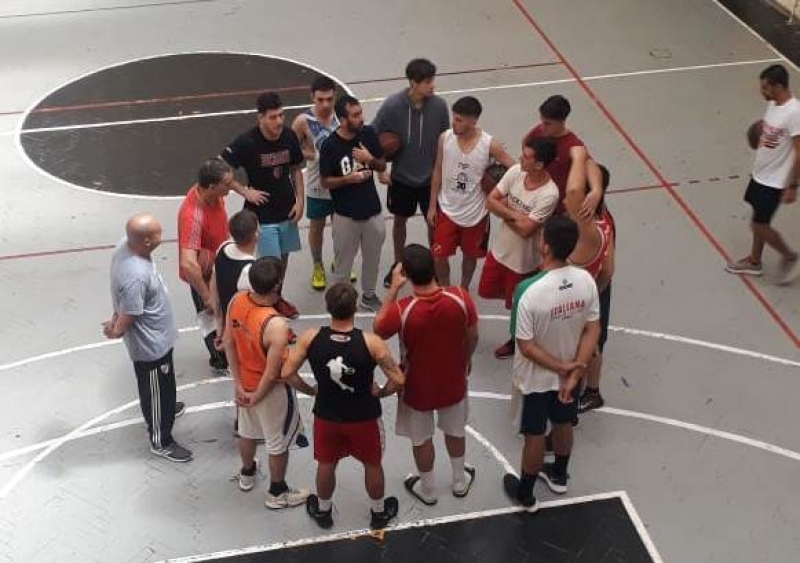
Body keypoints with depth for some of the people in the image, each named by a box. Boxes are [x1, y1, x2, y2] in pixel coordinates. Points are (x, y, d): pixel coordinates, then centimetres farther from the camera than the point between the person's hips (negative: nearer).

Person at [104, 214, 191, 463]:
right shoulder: (135, 277, -41)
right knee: (155, 390, 15)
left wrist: (116, 319, 3)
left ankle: (166, 408, 61)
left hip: (156, 336, 9)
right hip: (151, 343, -9)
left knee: (164, 383, 34)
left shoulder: (126, 246, -13)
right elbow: (126, 320, -28)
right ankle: (160, 441, 36)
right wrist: (116, 331, -8)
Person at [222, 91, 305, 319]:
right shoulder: (246, 142, -21)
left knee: (283, 256, 18)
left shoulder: (289, 136, -7)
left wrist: (300, 200, 1)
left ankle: (277, 297, 39)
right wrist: (245, 191, -15)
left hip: (287, 209, 5)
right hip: (262, 213, -5)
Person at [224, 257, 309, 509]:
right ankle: (277, 493, 39)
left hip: (245, 382, 7)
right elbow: (272, 374, -29)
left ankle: (247, 474, 56)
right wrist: (257, 397, -10)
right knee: (278, 442, 18)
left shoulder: (236, 301, -18)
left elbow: (229, 344, -6)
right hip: (272, 389, -7)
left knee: (248, 431, 31)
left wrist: (239, 384, 1)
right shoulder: (276, 325, -38)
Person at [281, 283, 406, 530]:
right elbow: (398, 380, -23)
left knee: (326, 464, 27)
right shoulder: (371, 343, -27)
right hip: (364, 417, -2)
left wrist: (310, 390, 2)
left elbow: (287, 373, -15)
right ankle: (379, 512, 47)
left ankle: (323, 511, 50)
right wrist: (381, 392, -3)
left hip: (326, 416, 2)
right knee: (372, 464, 25)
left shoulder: (310, 338, -21)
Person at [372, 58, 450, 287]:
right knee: (400, 220, 17)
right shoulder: (392, 105, -22)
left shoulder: (439, 106, -17)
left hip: (431, 178, 1)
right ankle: (398, 264, 39)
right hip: (401, 177, 0)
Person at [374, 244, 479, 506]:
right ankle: (460, 481, 50)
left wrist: (393, 289, -10)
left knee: (421, 439, 23)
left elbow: (378, 329, -10)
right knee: (454, 431, 28)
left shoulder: (402, 309, -33)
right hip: (453, 381, 2)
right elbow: (472, 337, -8)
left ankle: (427, 488, 45)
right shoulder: (460, 298, -26)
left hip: (418, 386, -2)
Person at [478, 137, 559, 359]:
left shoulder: (549, 194, -31)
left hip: (522, 260, -6)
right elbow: (490, 201, -10)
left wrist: (504, 210, -16)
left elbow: (525, 230, -29)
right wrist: (514, 213, -24)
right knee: (486, 291, 23)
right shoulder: (515, 171, -13)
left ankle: (516, 341, 44)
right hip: (499, 248, 6)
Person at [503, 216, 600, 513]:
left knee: (534, 436, 17)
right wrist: (575, 370, -12)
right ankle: (558, 476, 54)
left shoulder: (532, 293, -34)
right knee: (563, 424, 29)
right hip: (567, 374, 5)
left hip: (536, 378, -4)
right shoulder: (586, 280, -18)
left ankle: (525, 494, 39)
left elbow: (526, 346, -27)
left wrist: (561, 367, -15)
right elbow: (592, 330, -12)